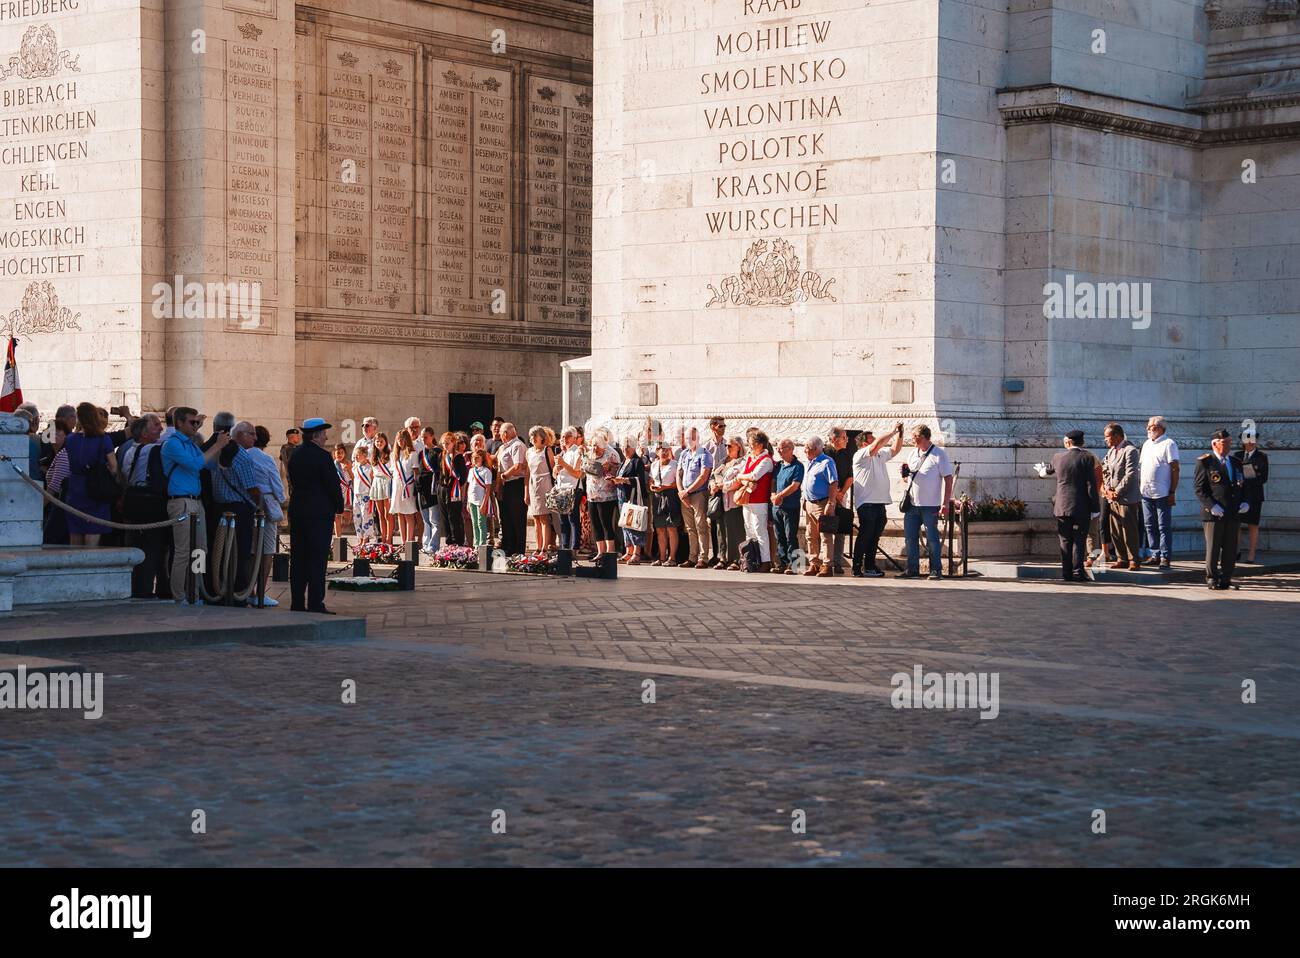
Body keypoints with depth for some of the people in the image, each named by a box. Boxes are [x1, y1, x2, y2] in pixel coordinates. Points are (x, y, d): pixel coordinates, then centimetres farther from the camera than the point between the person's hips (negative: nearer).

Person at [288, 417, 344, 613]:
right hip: (319, 513, -7)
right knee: (317, 559, -4)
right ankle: (315, 603, -6)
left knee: (298, 559, 9)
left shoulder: (295, 457, 9)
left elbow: (294, 483, 12)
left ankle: (297, 603, 11)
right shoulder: (322, 456, -12)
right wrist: (339, 507, 2)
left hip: (297, 511, 7)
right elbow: (333, 484, -12)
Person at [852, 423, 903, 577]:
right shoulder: (860, 455, -6)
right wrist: (892, 431, -16)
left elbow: (895, 449, 24)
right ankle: (857, 568, -6)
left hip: (880, 502, 8)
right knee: (864, 536, -8)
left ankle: (870, 566, 16)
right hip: (866, 503, -8)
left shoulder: (880, 455, 20)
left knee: (875, 537, 10)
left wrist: (900, 434, 8)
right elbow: (876, 446, -20)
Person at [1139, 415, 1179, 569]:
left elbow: (1175, 469, -11)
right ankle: (1155, 555, 19)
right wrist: (1141, 488, 13)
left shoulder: (1168, 444, -7)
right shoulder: (1147, 444, 16)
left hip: (1162, 493, -8)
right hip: (1146, 493, 8)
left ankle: (1165, 557, -2)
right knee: (1150, 526, 11)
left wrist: (1172, 492, -15)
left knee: (1164, 527, -4)